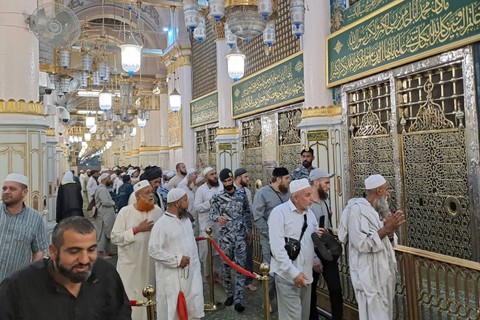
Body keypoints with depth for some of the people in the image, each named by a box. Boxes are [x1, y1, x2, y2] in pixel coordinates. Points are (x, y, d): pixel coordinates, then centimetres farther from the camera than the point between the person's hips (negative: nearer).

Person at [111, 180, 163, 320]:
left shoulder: (158, 211, -4)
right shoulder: (125, 212, -12)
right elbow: (115, 238, -13)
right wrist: (136, 229, -19)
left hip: (150, 263, 3)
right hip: (130, 264, -2)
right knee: (128, 298, 9)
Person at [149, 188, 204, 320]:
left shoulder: (186, 220, 8)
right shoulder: (161, 224, -16)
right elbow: (154, 250, -19)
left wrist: (196, 266, 14)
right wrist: (177, 260, -19)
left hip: (191, 273, 7)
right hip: (172, 276, -6)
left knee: (194, 308, 12)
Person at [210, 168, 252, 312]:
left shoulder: (242, 193, 2)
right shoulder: (217, 197, -3)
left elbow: (247, 212, 11)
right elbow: (212, 213, -7)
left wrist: (249, 229, 12)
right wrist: (218, 217, -30)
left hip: (241, 235, 1)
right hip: (225, 236, 0)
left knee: (240, 266, -1)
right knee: (225, 266, 8)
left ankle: (238, 299, 4)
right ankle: (229, 294, 26)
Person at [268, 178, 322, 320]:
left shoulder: (309, 213, 10)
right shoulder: (280, 212, -13)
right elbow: (277, 247, -18)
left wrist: (316, 259, 7)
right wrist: (293, 272, -19)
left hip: (306, 274, 7)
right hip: (287, 275, -7)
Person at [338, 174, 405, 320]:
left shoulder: (379, 210, 11)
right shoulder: (357, 209, -16)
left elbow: (387, 241, 13)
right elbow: (362, 243, -24)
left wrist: (390, 231, -7)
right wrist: (386, 229, -21)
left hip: (383, 273, 9)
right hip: (369, 276, -9)